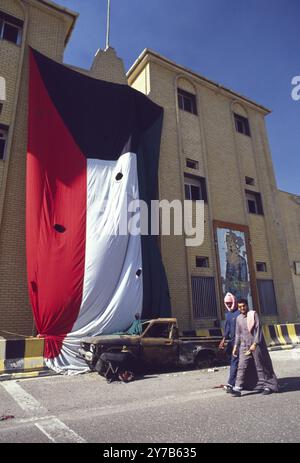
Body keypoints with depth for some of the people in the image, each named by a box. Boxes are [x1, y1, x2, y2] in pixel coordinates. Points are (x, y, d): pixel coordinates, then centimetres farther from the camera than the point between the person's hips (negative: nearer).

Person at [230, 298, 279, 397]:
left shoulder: (253, 314, -7)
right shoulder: (238, 318, 8)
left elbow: (258, 329, -11)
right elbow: (238, 333, 15)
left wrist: (255, 343, -16)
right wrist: (236, 346, 12)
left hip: (256, 344, -4)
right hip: (244, 345, 4)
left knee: (260, 366, 7)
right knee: (241, 367, -3)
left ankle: (267, 386, 22)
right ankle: (237, 388, -4)